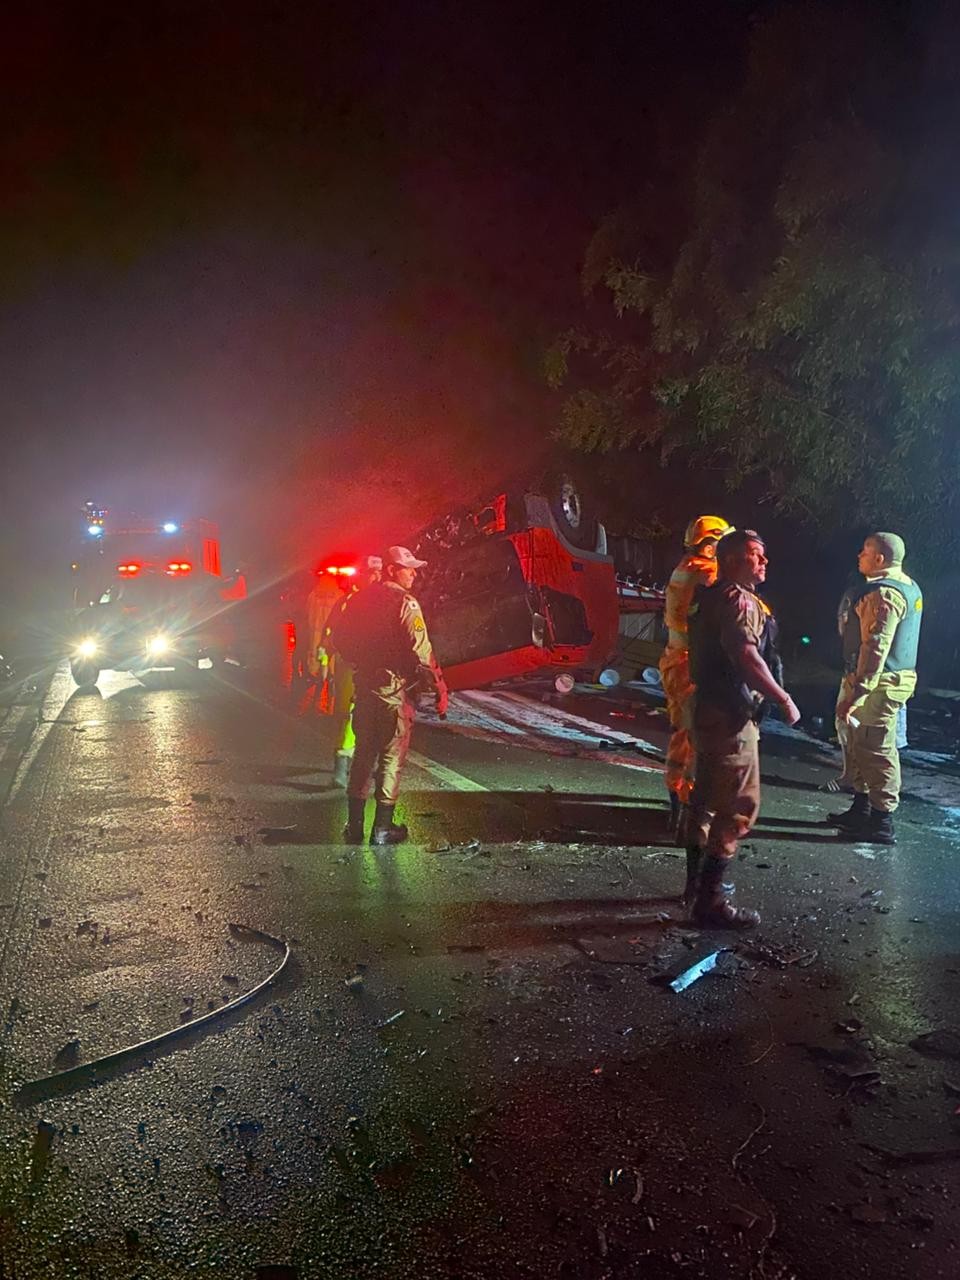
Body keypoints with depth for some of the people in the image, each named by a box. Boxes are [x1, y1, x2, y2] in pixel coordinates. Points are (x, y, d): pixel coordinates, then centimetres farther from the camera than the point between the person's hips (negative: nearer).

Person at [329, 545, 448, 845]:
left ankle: (354, 825, 21)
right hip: (396, 687, -6)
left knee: (363, 752, 16)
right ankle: (382, 829, 8)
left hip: (364, 685, 6)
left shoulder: (359, 599, 8)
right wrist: (439, 686, -13)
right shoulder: (405, 603, -13)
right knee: (391, 756, 3)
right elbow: (420, 650, -19)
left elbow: (338, 638, 13)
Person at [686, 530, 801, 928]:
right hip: (730, 718, -11)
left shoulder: (711, 599, 16)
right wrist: (784, 700, -20)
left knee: (707, 799, 19)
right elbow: (747, 658, -28)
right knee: (738, 807, -6)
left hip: (708, 711, 11)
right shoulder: (740, 601, -16)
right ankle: (710, 901, -2)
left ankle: (697, 882, 31)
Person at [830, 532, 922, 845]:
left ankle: (881, 824, 5)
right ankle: (861, 810, 29)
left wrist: (854, 694, -26)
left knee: (876, 751, -3)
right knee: (859, 746, 18)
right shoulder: (907, 587, 15)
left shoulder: (884, 593, -19)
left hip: (878, 684, -11)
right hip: (893, 676, 11)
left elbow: (875, 649, -25)